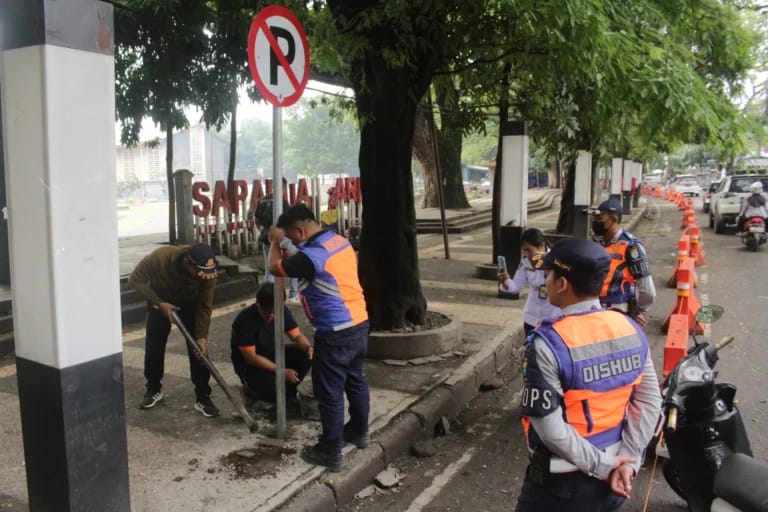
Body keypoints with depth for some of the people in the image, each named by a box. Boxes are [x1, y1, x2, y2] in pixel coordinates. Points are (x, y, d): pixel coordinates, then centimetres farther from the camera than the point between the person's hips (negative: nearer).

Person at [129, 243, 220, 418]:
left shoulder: (207, 271, -34)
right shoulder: (160, 257, -39)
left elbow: (205, 306, -22)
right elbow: (136, 280, -23)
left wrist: (202, 336, -26)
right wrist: (159, 303, -31)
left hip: (191, 302, 0)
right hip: (160, 300, 0)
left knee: (198, 348, -9)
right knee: (154, 346, 2)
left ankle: (203, 397, 1)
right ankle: (154, 389, 25)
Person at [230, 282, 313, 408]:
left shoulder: (282, 312, -10)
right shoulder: (245, 320, -26)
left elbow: (297, 336, -4)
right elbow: (251, 357, -25)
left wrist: (308, 347, -29)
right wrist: (282, 371, -28)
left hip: (274, 355, 6)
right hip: (250, 365, -6)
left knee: (305, 356, -19)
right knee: (274, 389, -32)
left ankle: (288, 392, 3)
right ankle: (251, 389, 4)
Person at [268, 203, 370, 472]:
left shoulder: (311, 255, -23)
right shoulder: (340, 241, 5)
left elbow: (276, 267, -8)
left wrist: (275, 242, 8)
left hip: (335, 333, -9)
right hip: (359, 323, 9)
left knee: (329, 392, 4)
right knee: (355, 380, 23)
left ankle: (330, 451, 16)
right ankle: (359, 431, 39)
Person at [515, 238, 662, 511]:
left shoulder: (548, 343, -23)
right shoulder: (631, 329, -4)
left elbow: (549, 426, -24)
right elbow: (650, 401, -2)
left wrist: (601, 466, -13)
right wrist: (627, 460, -4)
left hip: (563, 483, -5)